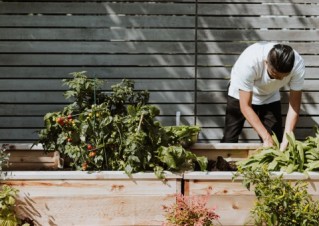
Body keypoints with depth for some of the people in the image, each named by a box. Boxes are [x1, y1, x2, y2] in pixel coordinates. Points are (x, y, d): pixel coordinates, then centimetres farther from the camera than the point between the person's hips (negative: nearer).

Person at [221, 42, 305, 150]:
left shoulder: (298, 65, -33)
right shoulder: (249, 62, -41)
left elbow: (294, 105, -24)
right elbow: (245, 107, -33)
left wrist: (286, 139, -34)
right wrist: (266, 137, -37)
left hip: (270, 98, 2)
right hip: (240, 95, -2)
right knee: (229, 140, -6)